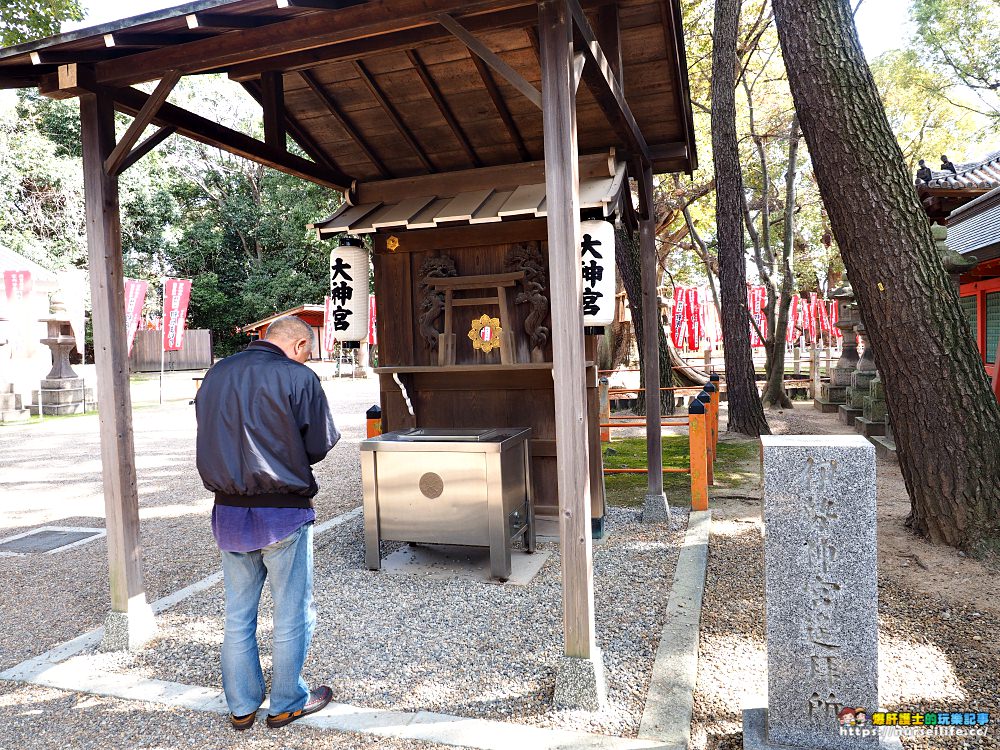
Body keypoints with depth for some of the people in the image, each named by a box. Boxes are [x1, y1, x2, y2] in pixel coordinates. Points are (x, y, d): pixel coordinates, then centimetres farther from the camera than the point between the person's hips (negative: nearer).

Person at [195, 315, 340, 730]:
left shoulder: (216, 374, 6)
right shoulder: (297, 377, -11)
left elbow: (208, 440, 12)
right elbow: (319, 446, -7)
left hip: (228, 511, 6)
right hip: (283, 513, -5)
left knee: (237, 614, 17)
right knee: (292, 615, 11)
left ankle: (241, 707, 30)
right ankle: (287, 704, 25)